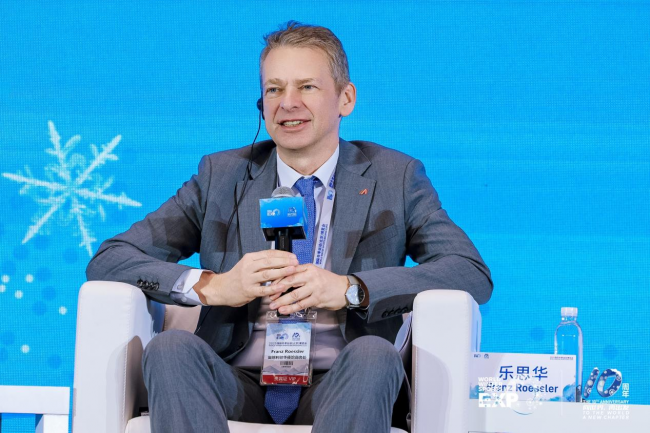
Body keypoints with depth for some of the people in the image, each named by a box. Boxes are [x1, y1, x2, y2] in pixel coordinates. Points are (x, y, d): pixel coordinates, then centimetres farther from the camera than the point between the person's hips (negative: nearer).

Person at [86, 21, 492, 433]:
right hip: (238, 387, 1)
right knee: (170, 348, -29)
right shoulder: (221, 176, 13)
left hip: (337, 387, -1)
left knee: (374, 355, -33)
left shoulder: (395, 178, 10)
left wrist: (350, 289, -18)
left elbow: (474, 274, -4)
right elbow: (108, 261, 5)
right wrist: (212, 286, -14)